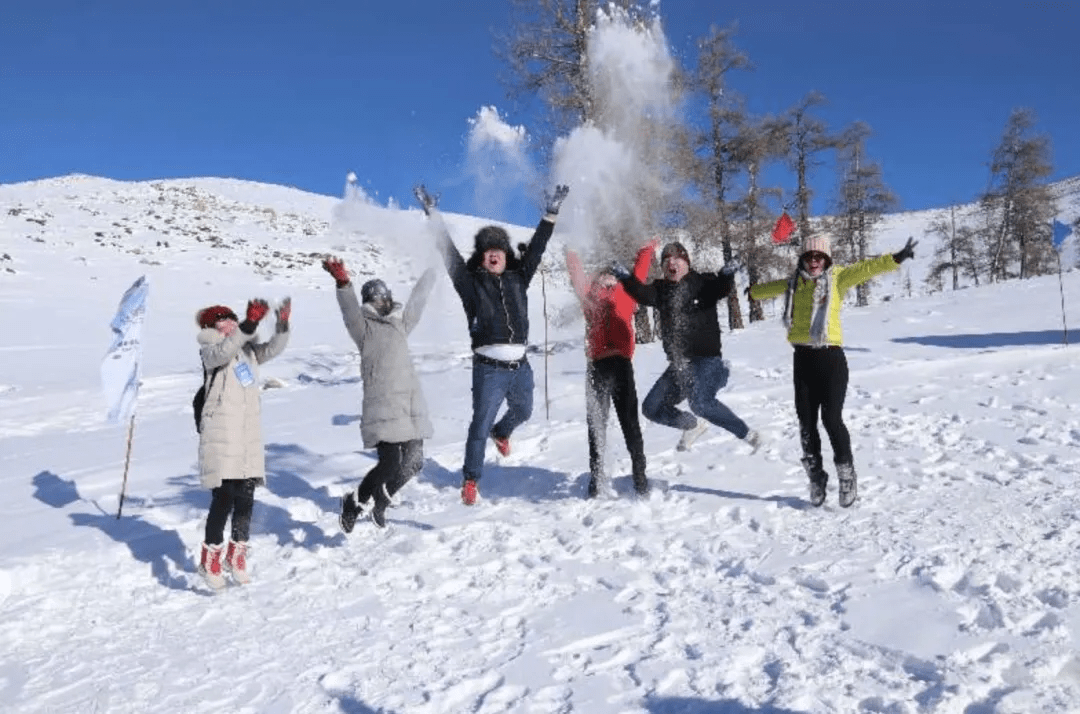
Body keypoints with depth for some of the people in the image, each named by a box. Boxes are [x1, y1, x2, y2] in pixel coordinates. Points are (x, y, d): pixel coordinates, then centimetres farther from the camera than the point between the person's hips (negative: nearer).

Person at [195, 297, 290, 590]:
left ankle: (236, 555, 25)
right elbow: (224, 351, -26)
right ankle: (210, 559, 10)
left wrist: (282, 324, -16)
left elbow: (272, 349, 1)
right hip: (220, 439, -6)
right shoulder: (210, 351, -4)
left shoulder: (248, 350, 15)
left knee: (246, 500, 10)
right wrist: (250, 324, -39)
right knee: (223, 500, -6)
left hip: (249, 438, 6)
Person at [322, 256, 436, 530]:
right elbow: (349, 309, -16)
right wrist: (343, 283, -35)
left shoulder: (400, 322, 21)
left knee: (413, 462, 5)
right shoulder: (364, 327, 4)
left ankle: (380, 502, 30)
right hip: (382, 406, -7)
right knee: (390, 464, -12)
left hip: (411, 404, 7)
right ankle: (354, 501, 16)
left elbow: (418, 298, 36)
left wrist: (432, 272, 49)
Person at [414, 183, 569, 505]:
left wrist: (551, 214, 10)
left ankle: (501, 433, 59)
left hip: (520, 365, 5)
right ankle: (470, 480, 9)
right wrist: (433, 216, -7)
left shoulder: (518, 278, 10)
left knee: (523, 412, 25)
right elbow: (449, 254, -4)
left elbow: (535, 249, 11)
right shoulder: (471, 282, 0)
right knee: (480, 423, -6)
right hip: (489, 367, -5)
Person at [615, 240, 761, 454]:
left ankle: (746, 433, -13)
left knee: (700, 402, -31)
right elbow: (642, 294, -10)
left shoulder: (703, 282, -2)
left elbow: (721, 289, -20)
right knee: (652, 408, 10)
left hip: (707, 359, -6)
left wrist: (727, 275, -42)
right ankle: (694, 425, 33)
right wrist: (626, 278, -27)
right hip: (678, 364, 7)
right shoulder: (661, 289, 8)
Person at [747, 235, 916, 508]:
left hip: (830, 357, -4)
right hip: (803, 359, 5)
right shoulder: (794, 282, 13)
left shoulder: (837, 278, 0)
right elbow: (772, 288, 34)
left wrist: (895, 259, -32)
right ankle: (815, 477, 22)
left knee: (832, 418, -9)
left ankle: (847, 475, 9)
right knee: (806, 421, 7)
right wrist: (753, 291, 52)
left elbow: (866, 268, -17)